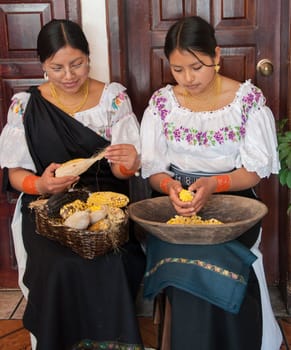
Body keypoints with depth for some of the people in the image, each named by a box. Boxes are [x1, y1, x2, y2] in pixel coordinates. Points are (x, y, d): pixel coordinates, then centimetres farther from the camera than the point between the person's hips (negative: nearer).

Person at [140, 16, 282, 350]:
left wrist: (214, 184, -22)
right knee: (188, 260, -25)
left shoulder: (248, 99, -2)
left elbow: (255, 170, -4)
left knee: (214, 257, -27)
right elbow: (153, 168, 3)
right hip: (175, 200, 2)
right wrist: (170, 186, -19)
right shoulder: (161, 102, 3)